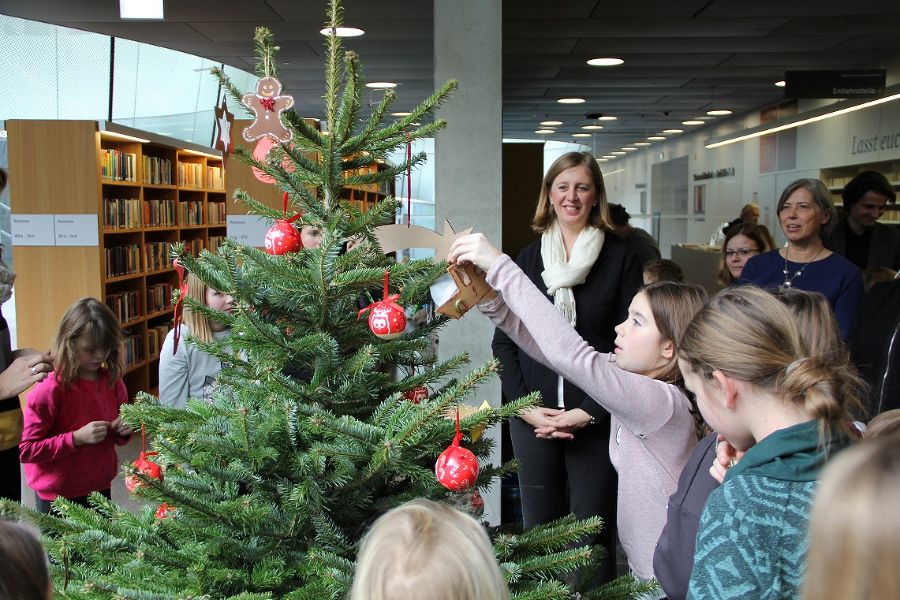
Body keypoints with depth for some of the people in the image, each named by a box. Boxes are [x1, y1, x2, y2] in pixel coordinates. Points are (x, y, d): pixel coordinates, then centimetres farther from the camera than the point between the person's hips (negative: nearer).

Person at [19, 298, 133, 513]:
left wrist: (123, 431, -7)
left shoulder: (113, 382, 0)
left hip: (100, 488, 5)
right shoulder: (49, 391, -18)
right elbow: (26, 450, -17)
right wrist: (76, 438, -25)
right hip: (59, 497, -5)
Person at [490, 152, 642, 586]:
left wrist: (590, 411, -12)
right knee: (538, 531, 8)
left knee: (592, 534, 0)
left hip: (596, 418, -2)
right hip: (533, 418, 3)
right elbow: (503, 341, 9)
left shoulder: (619, 258, 0)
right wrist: (523, 405, -4)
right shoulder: (528, 258, 9)